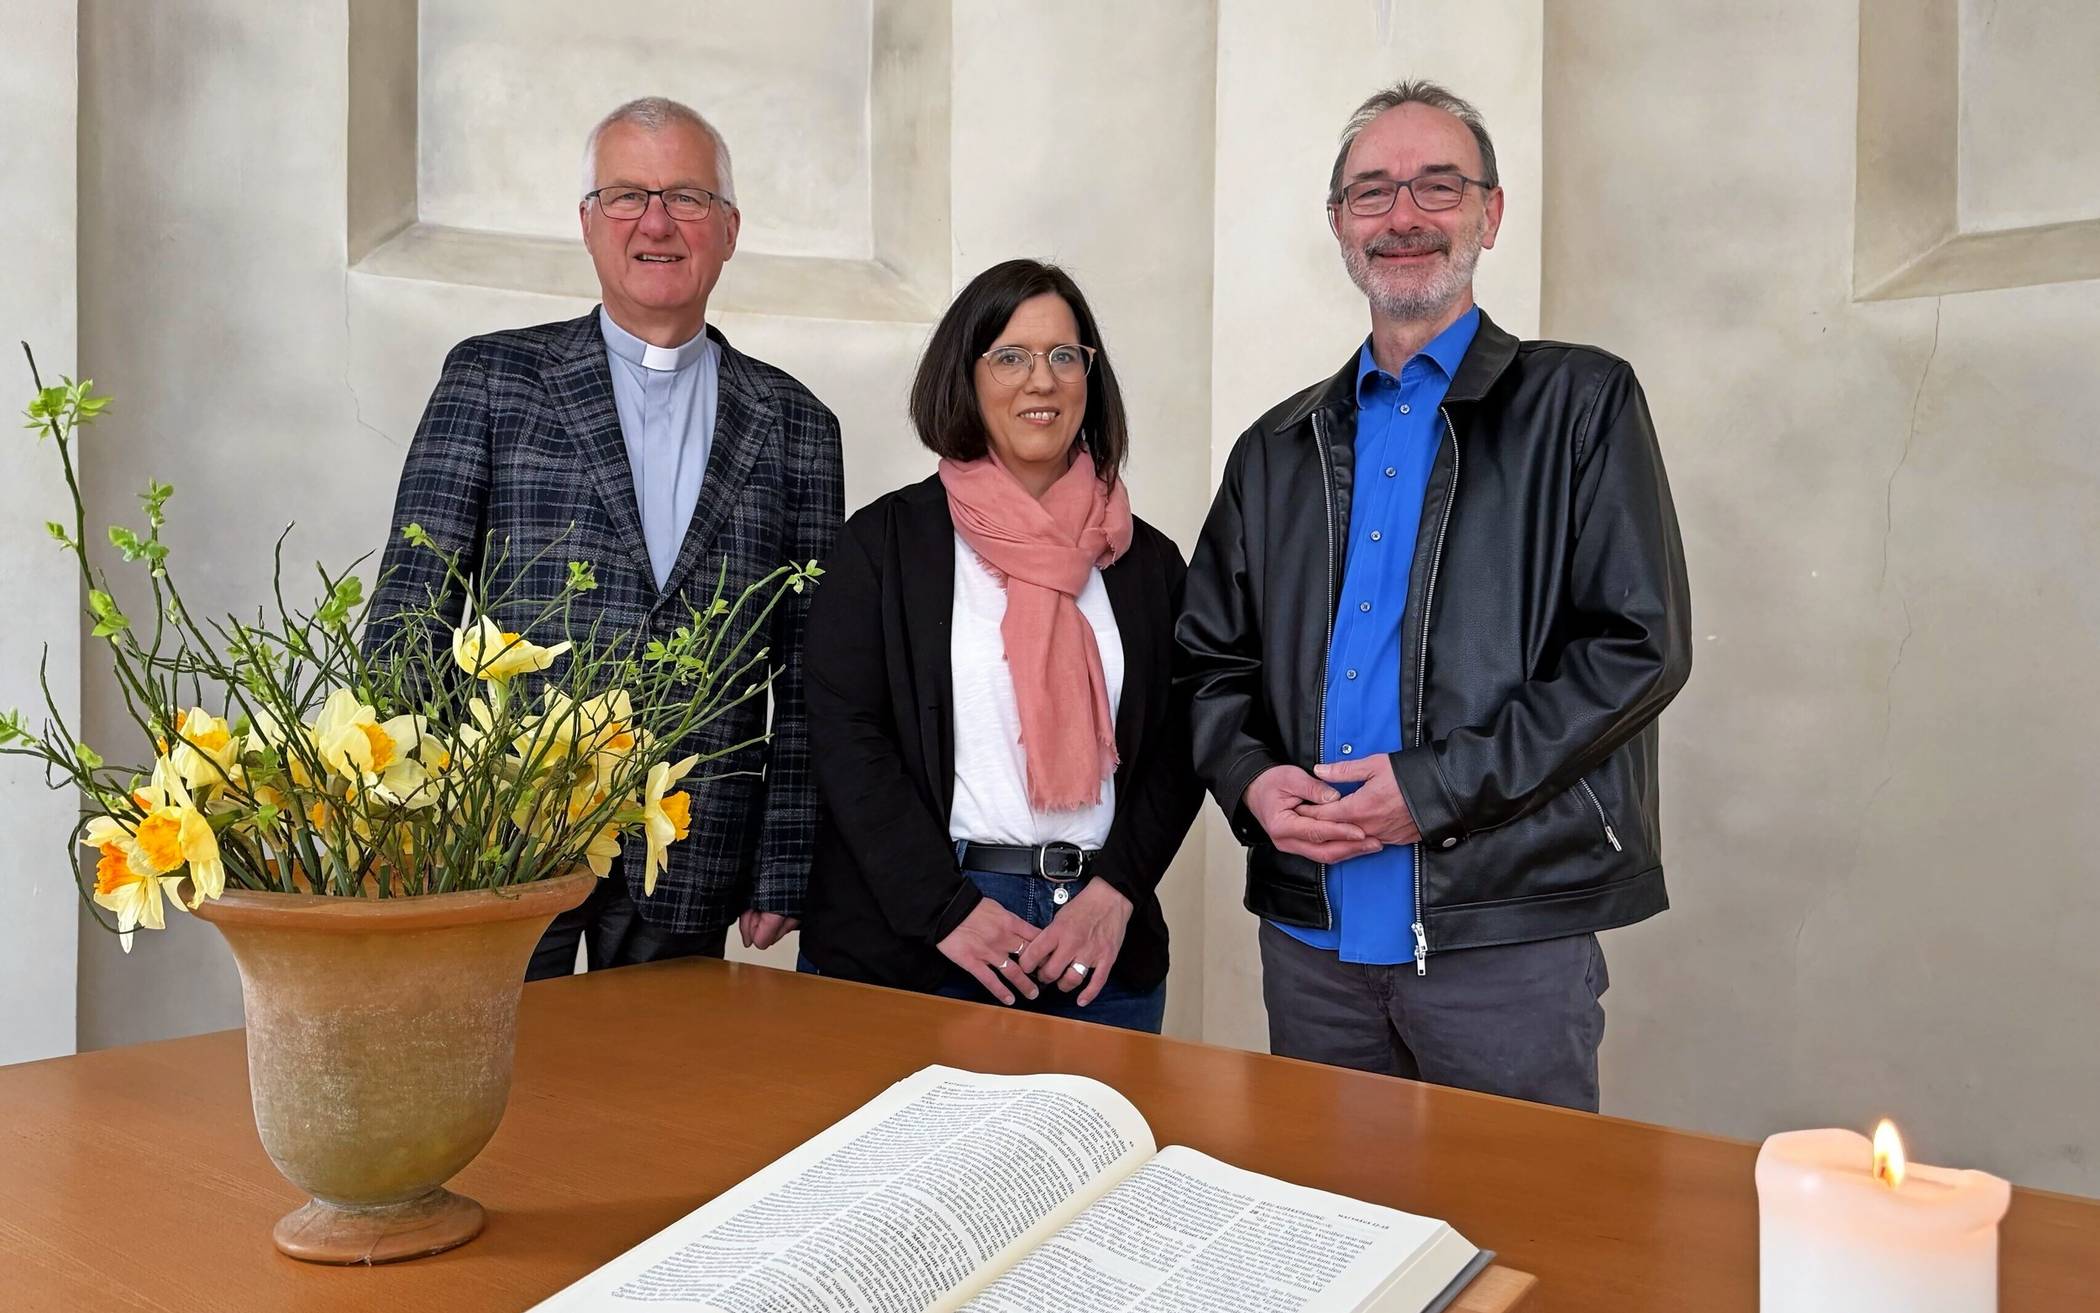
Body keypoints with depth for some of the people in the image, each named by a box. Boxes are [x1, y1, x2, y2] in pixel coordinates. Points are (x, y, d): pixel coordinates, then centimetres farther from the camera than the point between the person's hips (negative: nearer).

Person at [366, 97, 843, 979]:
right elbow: (408, 609, 1)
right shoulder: (489, 377, 5)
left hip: (691, 873, 1)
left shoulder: (795, 426, 8)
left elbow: (806, 670, 7)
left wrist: (784, 873, 3)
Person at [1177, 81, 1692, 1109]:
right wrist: (1250, 777, -6)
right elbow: (1212, 658, 16)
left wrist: (1437, 790, -14)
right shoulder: (1280, 449, 14)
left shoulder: (1580, 404, 1)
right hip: (1311, 934, 4)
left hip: (1508, 935, -4)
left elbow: (1639, 644, -8)